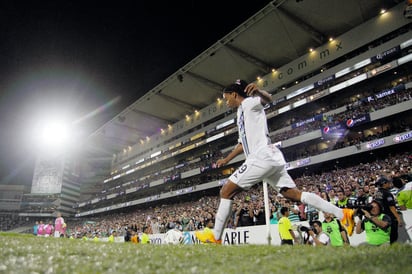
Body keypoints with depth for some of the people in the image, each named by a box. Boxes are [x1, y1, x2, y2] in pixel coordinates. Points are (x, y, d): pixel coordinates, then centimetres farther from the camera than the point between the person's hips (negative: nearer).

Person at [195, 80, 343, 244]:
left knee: (226, 192, -4)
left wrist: (258, 92, -45)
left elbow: (267, 99, -22)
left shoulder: (249, 102, 2)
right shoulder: (242, 113, 29)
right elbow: (243, 142, 37)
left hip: (262, 158, -10)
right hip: (272, 159, 10)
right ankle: (342, 214, 3)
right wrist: (226, 160, 41)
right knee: (295, 194, 6)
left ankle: (215, 237, 2)